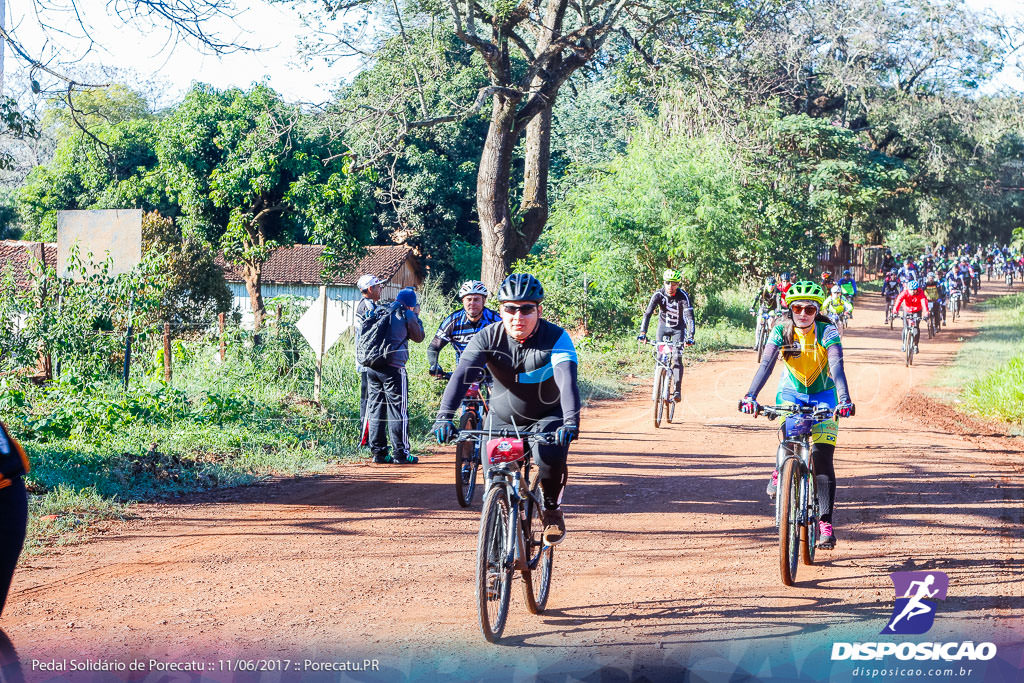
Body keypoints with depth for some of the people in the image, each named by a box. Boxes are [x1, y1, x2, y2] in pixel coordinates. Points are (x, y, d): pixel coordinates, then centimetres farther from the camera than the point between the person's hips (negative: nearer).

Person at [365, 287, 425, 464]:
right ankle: (400, 453, -1)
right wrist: (416, 316, 21)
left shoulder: (379, 313, 15)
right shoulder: (407, 315, -2)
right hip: (393, 367, -6)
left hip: (372, 367, 6)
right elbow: (418, 337, 11)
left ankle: (378, 452, 11)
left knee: (376, 408, 10)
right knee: (398, 408, -1)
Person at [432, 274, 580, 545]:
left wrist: (571, 422, -52)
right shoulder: (487, 338, -16)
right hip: (502, 419, 2)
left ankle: (552, 509, -2)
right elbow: (462, 375, -29)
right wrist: (444, 416, -44)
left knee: (551, 456, -31)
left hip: (546, 418, -2)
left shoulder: (556, 338, -22)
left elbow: (567, 380, -35)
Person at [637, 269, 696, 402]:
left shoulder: (683, 296, -25)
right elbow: (648, 313, -26)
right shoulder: (658, 295, -21)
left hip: (678, 329, -2)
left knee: (677, 358, -16)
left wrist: (690, 337, -45)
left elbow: (690, 317, -32)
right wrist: (642, 333, -39)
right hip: (663, 327, 2)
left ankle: (677, 390, -14)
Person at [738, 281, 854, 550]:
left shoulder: (827, 332, -20)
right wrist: (750, 396, -44)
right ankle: (781, 471, 5)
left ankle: (825, 521, -9)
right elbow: (766, 364, -28)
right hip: (791, 392, 1)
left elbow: (837, 366, -33)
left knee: (822, 457, -13)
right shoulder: (782, 332, -16)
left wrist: (844, 399, -50)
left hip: (823, 395, -1)